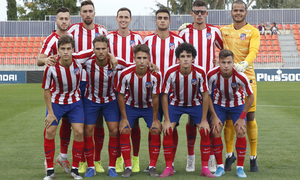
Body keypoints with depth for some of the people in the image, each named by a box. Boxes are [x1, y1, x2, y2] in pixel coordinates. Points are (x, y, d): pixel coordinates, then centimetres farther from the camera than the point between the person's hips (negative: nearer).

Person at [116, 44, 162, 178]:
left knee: (155, 131, -14)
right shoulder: (126, 74, -24)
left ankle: (152, 167, 1)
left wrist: (155, 120, -10)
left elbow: (155, 98, -14)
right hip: (131, 106, 0)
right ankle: (128, 167, -3)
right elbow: (120, 95, -12)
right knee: (124, 131, -14)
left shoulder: (155, 75, -25)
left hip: (149, 106, 0)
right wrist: (124, 118, -11)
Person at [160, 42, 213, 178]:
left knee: (205, 131, -14)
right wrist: (167, 120, -17)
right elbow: (164, 96, -15)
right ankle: (168, 168, -5)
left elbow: (205, 95, -14)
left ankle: (205, 168, -2)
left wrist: (203, 120, -14)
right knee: (167, 131, -17)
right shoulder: (171, 73, -25)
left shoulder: (200, 72, -23)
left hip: (195, 104, 0)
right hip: (175, 104, 0)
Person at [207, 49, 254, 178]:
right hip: (219, 104, 1)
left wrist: (242, 117, -15)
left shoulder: (240, 76, -30)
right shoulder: (212, 75, -28)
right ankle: (220, 166, 1)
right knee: (215, 131, -13)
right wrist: (214, 116, -14)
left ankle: (240, 167, 0)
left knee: (241, 132, -14)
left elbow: (250, 96, -15)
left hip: (237, 104, -1)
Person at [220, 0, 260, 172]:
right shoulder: (224, 30, 13)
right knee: (229, 118, 2)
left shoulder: (253, 31, 2)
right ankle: (230, 155, 16)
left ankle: (253, 157, 7)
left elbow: (253, 51, -13)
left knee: (250, 117, -3)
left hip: (247, 77, -2)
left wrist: (244, 63, -33)